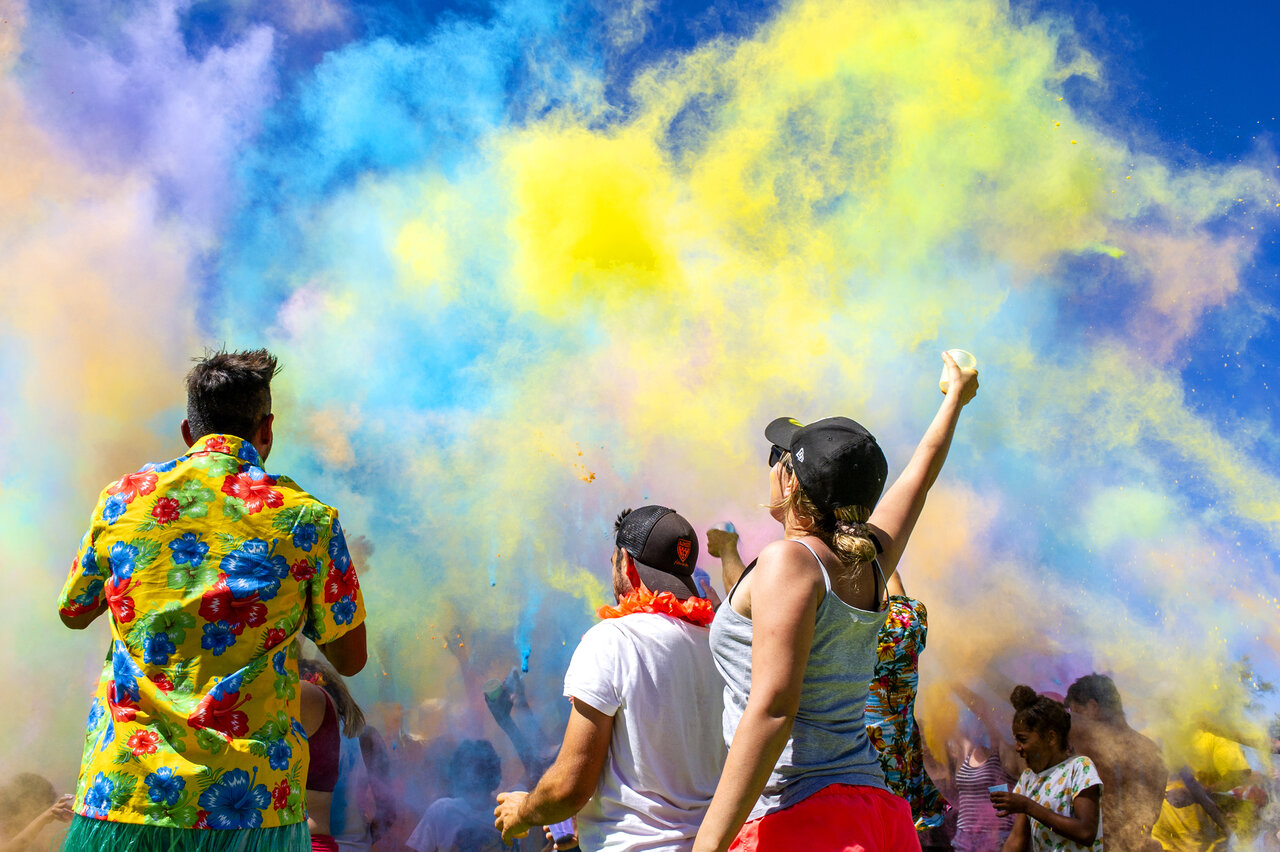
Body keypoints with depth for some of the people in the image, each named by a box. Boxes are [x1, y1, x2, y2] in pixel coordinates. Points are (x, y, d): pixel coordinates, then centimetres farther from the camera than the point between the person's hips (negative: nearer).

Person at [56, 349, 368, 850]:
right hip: (250, 799, -1)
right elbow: (350, 658, 4)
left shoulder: (123, 498, 4)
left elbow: (74, 613, 20)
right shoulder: (307, 517, -2)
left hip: (123, 789, 2)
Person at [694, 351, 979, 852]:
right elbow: (922, 471, 29)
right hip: (873, 807, 8)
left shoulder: (788, 562, -10)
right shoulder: (872, 563, 10)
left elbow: (772, 710, -19)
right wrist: (956, 396, 47)